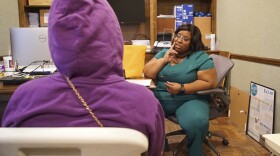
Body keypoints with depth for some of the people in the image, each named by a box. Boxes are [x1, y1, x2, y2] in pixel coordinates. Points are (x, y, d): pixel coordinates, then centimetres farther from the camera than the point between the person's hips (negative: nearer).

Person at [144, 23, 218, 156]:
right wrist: (164, 60, -6)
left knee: (196, 123, -34)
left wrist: (182, 88, -16)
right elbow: (147, 73, 8)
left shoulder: (201, 57, -2)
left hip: (189, 100, -4)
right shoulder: (163, 53, 14)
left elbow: (210, 82, -8)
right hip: (159, 98, 4)